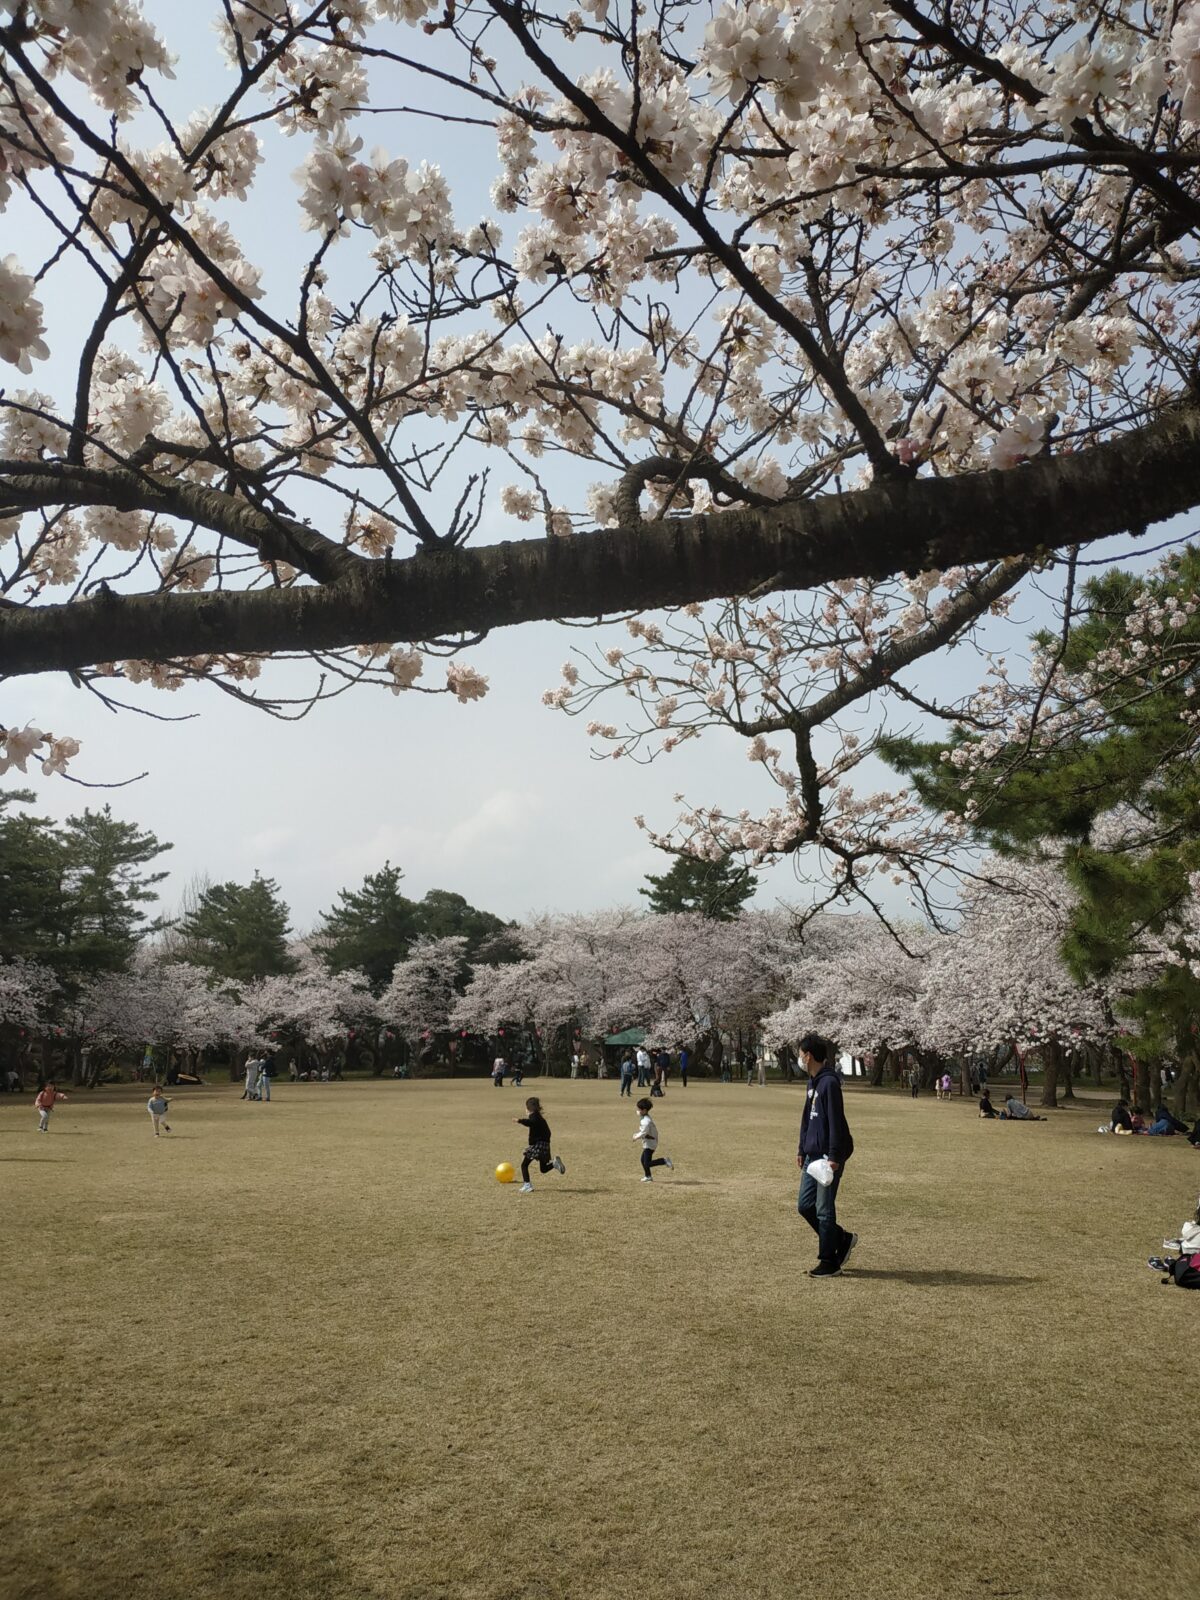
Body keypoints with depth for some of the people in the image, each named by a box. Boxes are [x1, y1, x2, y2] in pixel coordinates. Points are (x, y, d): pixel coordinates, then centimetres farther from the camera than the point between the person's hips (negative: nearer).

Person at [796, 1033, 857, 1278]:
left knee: (824, 1210, -2)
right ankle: (842, 1239, 25)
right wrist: (802, 1149, 21)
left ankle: (829, 1262, 10)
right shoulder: (812, 1082, 13)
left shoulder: (829, 1082, -16)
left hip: (829, 1156, -9)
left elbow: (836, 1122, -19)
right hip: (813, 1155, 9)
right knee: (805, 1205, 11)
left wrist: (834, 1156, -21)